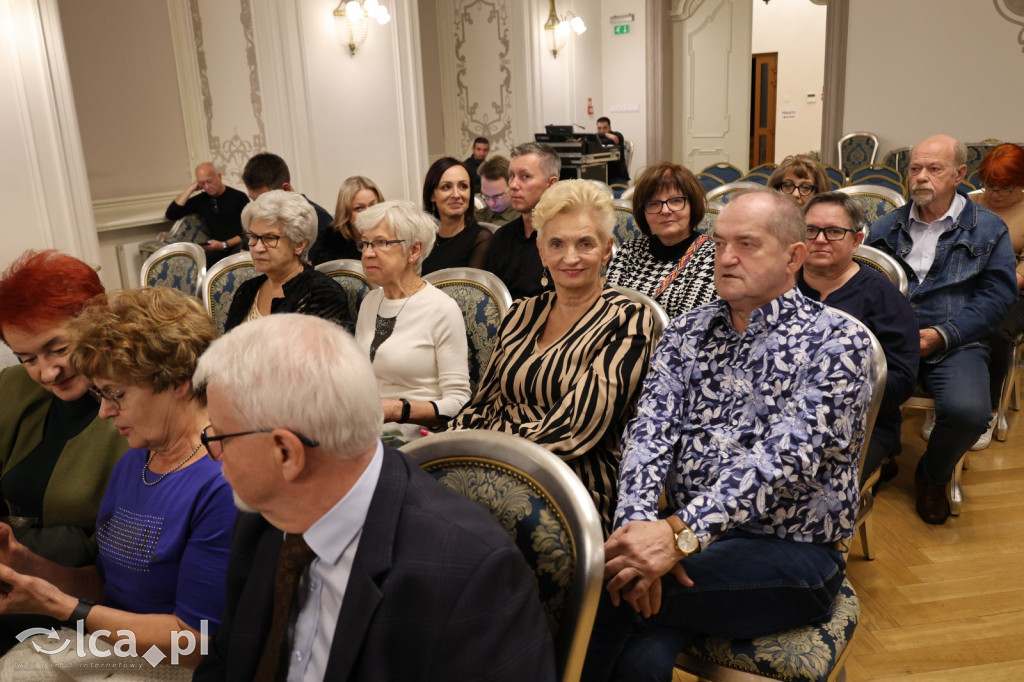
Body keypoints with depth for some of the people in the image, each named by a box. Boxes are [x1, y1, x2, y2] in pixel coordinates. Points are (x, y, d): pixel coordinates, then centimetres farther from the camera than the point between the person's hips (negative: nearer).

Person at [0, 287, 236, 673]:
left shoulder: (225, 485, -22)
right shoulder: (131, 463, 6)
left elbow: (195, 643, -19)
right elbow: (106, 583, 13)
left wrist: (62, 607, -16)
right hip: (103, 640, 7)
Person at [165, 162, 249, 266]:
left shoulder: (239, 197, 0)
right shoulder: (201, 199, 12)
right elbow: (170, 214, 9)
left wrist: (224, 245, -16)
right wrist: (190, 189, 4)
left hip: (238, 246, -3)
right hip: (215, 250, 3)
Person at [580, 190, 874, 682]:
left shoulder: (836, 341, -5)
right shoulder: (687, 331, 10)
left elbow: (787, 455, -20)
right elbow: (650, 430, -3)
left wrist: (681, 533, -31)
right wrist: (637, 527, -22)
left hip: (791, 553, -3)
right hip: (690, 537, 3)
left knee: (603, 589, -26)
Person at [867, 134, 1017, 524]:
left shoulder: (988, 230, 10)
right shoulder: (886, 227, 18)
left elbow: (998, 295, 1)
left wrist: (942, 334, -13)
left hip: (954, 343, -1)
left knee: (967, 412, -30)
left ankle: (933, 477, 6)